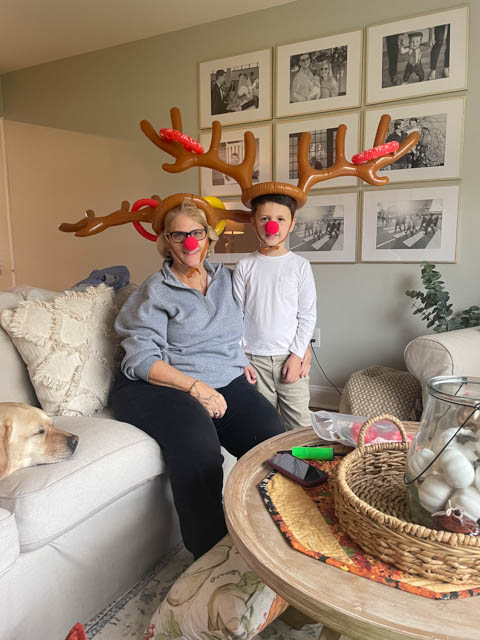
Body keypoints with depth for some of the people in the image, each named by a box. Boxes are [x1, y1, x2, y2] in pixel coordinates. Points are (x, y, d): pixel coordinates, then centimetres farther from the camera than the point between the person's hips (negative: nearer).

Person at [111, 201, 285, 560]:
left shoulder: (227, 279, 16)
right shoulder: (155, 291, 1)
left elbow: (236, 326, 33)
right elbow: (141, 359, -8)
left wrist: (242, 360, 13)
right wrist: (196, 388, -17)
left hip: (225, 383, 5)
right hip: (161, 386, -4)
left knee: (272, 435, -23)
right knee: (197, 444, -34)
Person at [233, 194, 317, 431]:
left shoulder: (300, 265, 0)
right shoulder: (245, 266, 1)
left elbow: (308, 316, 0)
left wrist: (297, 355, -6)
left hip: (290, 357, 0)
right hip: (255, 358, 1)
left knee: (300, 424, 4)